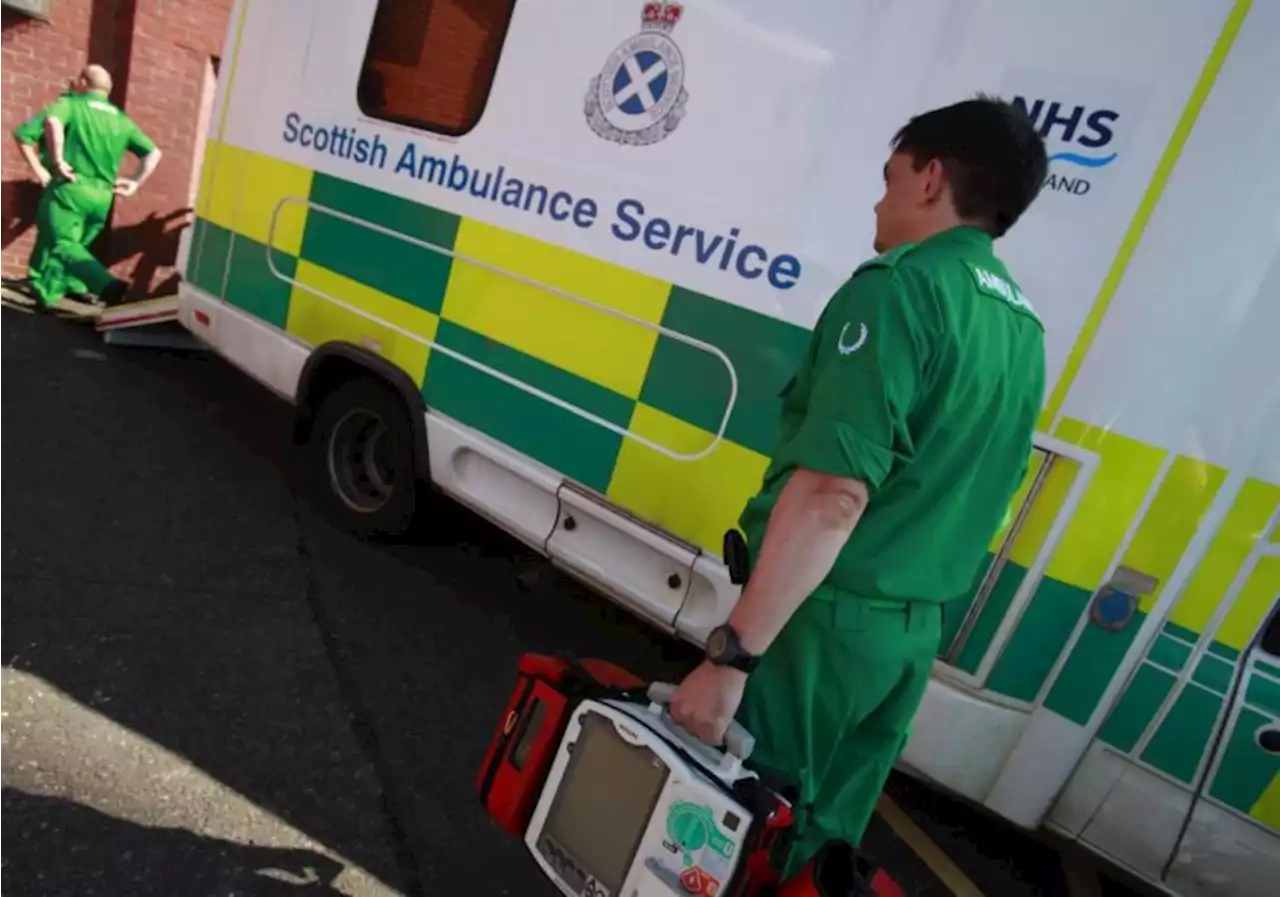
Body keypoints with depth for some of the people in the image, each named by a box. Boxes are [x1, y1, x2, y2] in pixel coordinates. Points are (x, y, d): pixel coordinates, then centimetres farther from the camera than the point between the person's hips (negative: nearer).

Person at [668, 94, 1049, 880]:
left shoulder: (902, 287, -16)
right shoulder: (1024, 329, 11)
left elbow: (833, 495, -26)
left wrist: (731, 653, -23)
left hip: (826, 616, -8)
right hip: (913, 631, 8)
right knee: (817, 831, 21)